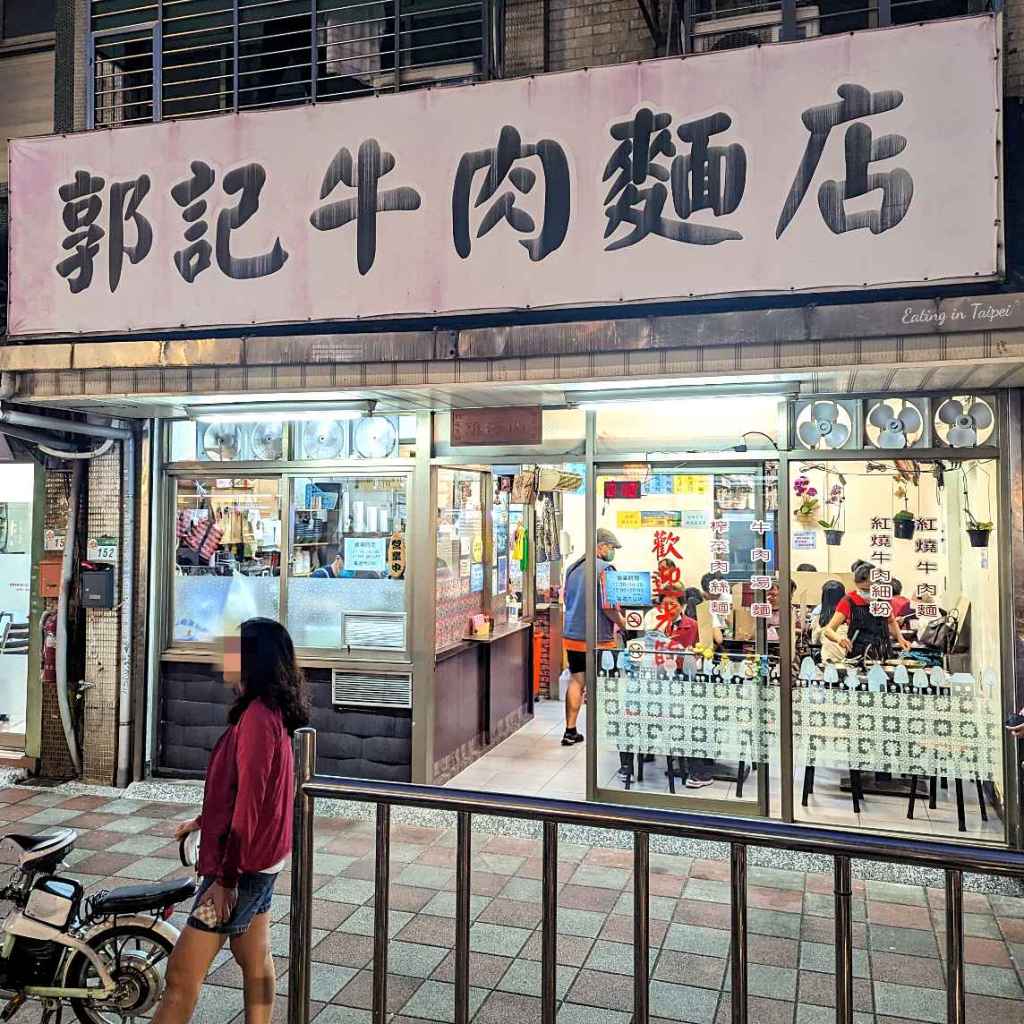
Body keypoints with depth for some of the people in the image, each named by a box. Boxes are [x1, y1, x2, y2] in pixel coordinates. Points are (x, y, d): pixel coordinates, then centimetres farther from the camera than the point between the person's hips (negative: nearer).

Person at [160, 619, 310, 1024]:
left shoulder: (256, 717, -23)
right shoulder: (271, 711, 7)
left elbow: (247, 803, -23)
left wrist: (225, 878, -19)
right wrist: (203, 821, 22)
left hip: (241, 864, -9)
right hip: (262, 858, 9)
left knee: (182, 972, 1)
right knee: (255, 959, 18)